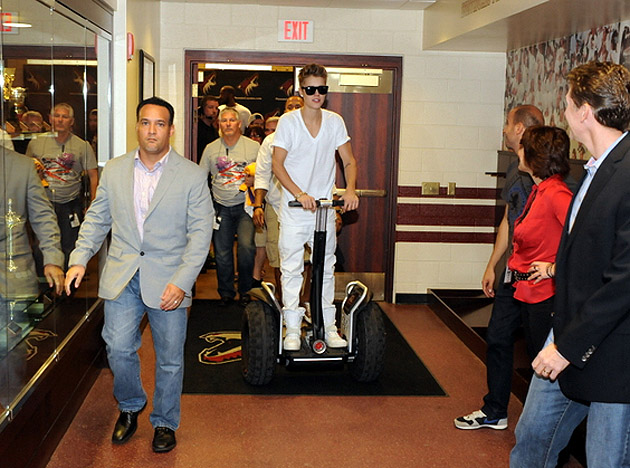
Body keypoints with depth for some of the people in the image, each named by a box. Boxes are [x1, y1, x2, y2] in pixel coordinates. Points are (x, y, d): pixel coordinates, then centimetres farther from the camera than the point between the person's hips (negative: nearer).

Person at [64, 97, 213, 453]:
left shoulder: (192, 175, -4)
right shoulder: (114, 170, 7)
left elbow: (201, 232, -6)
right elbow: (97, 219, 14)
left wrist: (182, 281, -15)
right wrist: (80, 259, 1)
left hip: (168, 280, -2)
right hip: (122, 277, 2)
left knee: (170, 358, 7)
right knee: (118, 348, -1)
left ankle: (165, 423, 29)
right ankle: (130, 407, 29)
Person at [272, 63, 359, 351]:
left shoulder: (335, 122, 3)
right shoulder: (288, 121, -5)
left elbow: (349, 161, 5)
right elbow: (277, 165, -8)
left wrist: (350, 189, -14)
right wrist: (300, 194, -22)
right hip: (293, 209, -2)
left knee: (326, 269, 9)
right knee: (291, 270, 1)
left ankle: (328, 327, 18)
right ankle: (292, 329, 11)